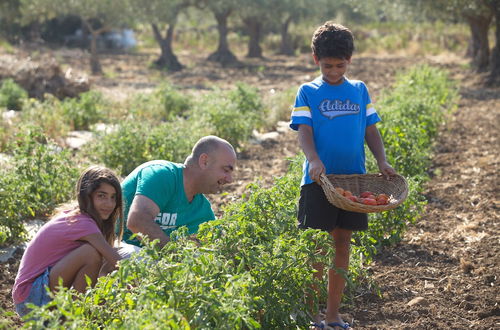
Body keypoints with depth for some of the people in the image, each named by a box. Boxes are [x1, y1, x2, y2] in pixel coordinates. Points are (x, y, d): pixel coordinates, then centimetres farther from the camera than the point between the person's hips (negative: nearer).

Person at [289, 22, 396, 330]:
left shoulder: (359, 90, 10)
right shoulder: (308, 92, 2)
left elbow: (371, 131, 11)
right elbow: (304, 131, -9)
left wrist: (382, 161, -5)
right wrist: (314, 160, -27)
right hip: (319, 179, -3)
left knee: (342, 243, 9)